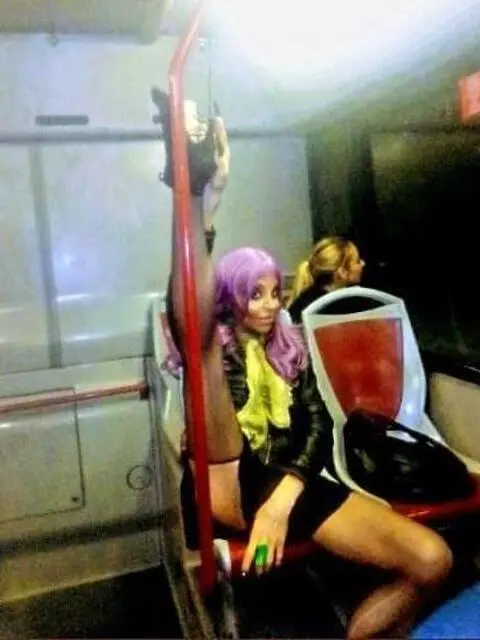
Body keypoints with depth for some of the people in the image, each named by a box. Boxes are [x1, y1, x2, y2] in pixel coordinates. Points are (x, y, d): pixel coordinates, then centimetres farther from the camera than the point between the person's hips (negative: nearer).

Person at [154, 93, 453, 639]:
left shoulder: (290, 348, 19)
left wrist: (283, 497, -11)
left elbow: (319, 425, 8)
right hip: (228, 483, -5)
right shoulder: (214, 345, 9)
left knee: (432, 560, -12)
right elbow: (186, 319, -16)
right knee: (199, 338, -22)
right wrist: (199, 204, -29)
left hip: (287, 482, 5)